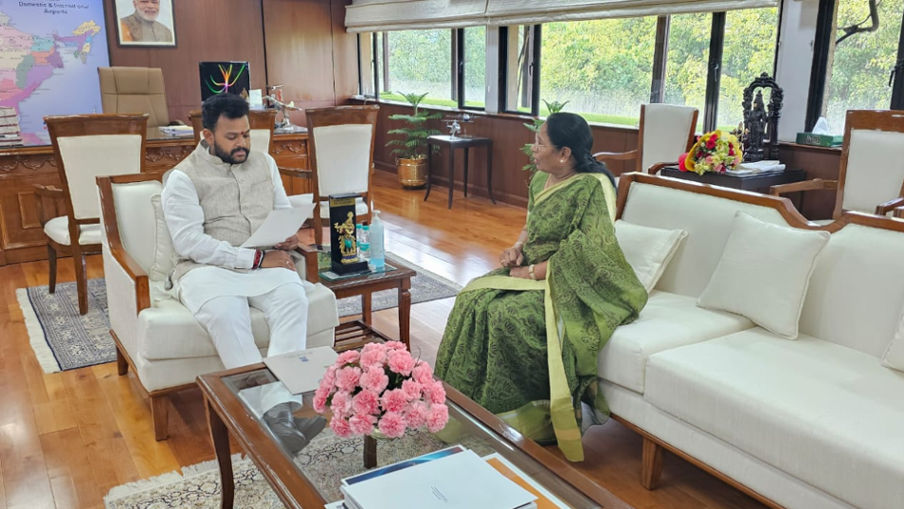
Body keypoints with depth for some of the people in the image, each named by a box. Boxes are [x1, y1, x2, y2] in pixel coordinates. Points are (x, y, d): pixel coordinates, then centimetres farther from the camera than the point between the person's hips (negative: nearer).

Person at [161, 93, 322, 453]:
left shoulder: (264, 162, 15)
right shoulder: (183, 177, -1)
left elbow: (284, 210, 24)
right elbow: (190, 242, -12)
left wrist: (287, 238, -1)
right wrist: (256, 259, -18)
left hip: (265, 262, 4)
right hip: (206, 268, -3)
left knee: (293, 298, -31)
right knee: (224, 314, -37)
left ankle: (280, 407, -39)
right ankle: (275, 414, -38)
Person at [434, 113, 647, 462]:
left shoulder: (593, 187, -17)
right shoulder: (541, 179, 9)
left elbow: (584, 255, -22)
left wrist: (533, 272, -18)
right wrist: (518, 247, 3)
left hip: (570, 285, -8)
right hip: (531, 270, 8)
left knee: (510, 316, -31)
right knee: (473, 299, -14)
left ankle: (525, 416, -12)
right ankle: (472, 403, -6)